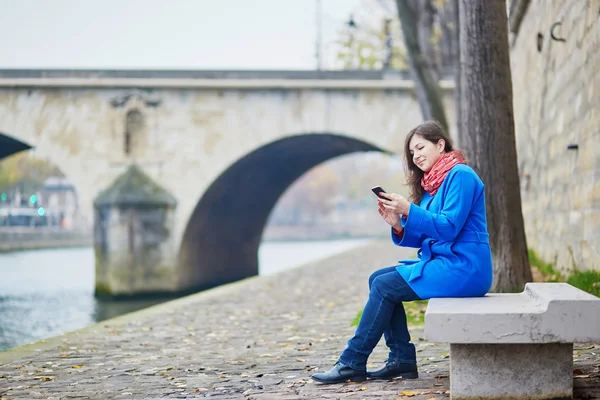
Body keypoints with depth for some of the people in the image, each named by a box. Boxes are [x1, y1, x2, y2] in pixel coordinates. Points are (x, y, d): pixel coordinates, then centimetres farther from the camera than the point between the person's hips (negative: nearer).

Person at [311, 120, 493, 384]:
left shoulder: (460, 175, -10)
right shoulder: (431, 184, 17)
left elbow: (449, 228, -20)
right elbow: (424, 238, 14)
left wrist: (409, 211, -23)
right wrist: (399, 225, -3)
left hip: (463, 268, -10)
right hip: (444, 263, 10)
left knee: (384, 286, -13)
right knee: (377, 279, 3)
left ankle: (352, 363, -6)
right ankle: (402, 359, -1)